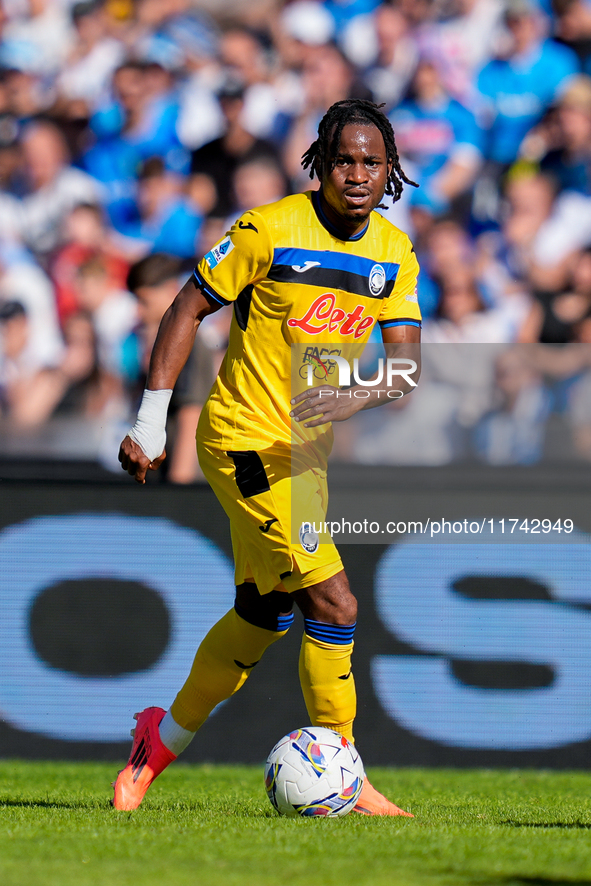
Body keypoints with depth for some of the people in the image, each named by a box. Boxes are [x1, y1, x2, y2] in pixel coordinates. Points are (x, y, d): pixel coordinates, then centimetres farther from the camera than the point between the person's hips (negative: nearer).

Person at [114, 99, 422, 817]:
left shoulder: (394, 253, 2)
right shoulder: (270, 230, -15)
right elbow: (188, 308, -9)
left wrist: (355, 397, -24)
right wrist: (150, 421, -12)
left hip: (306, 453, 8)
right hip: (246, 440, -8)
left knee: (265, 616, 19)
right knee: (333, 605, -15)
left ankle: (164, 737, 38)